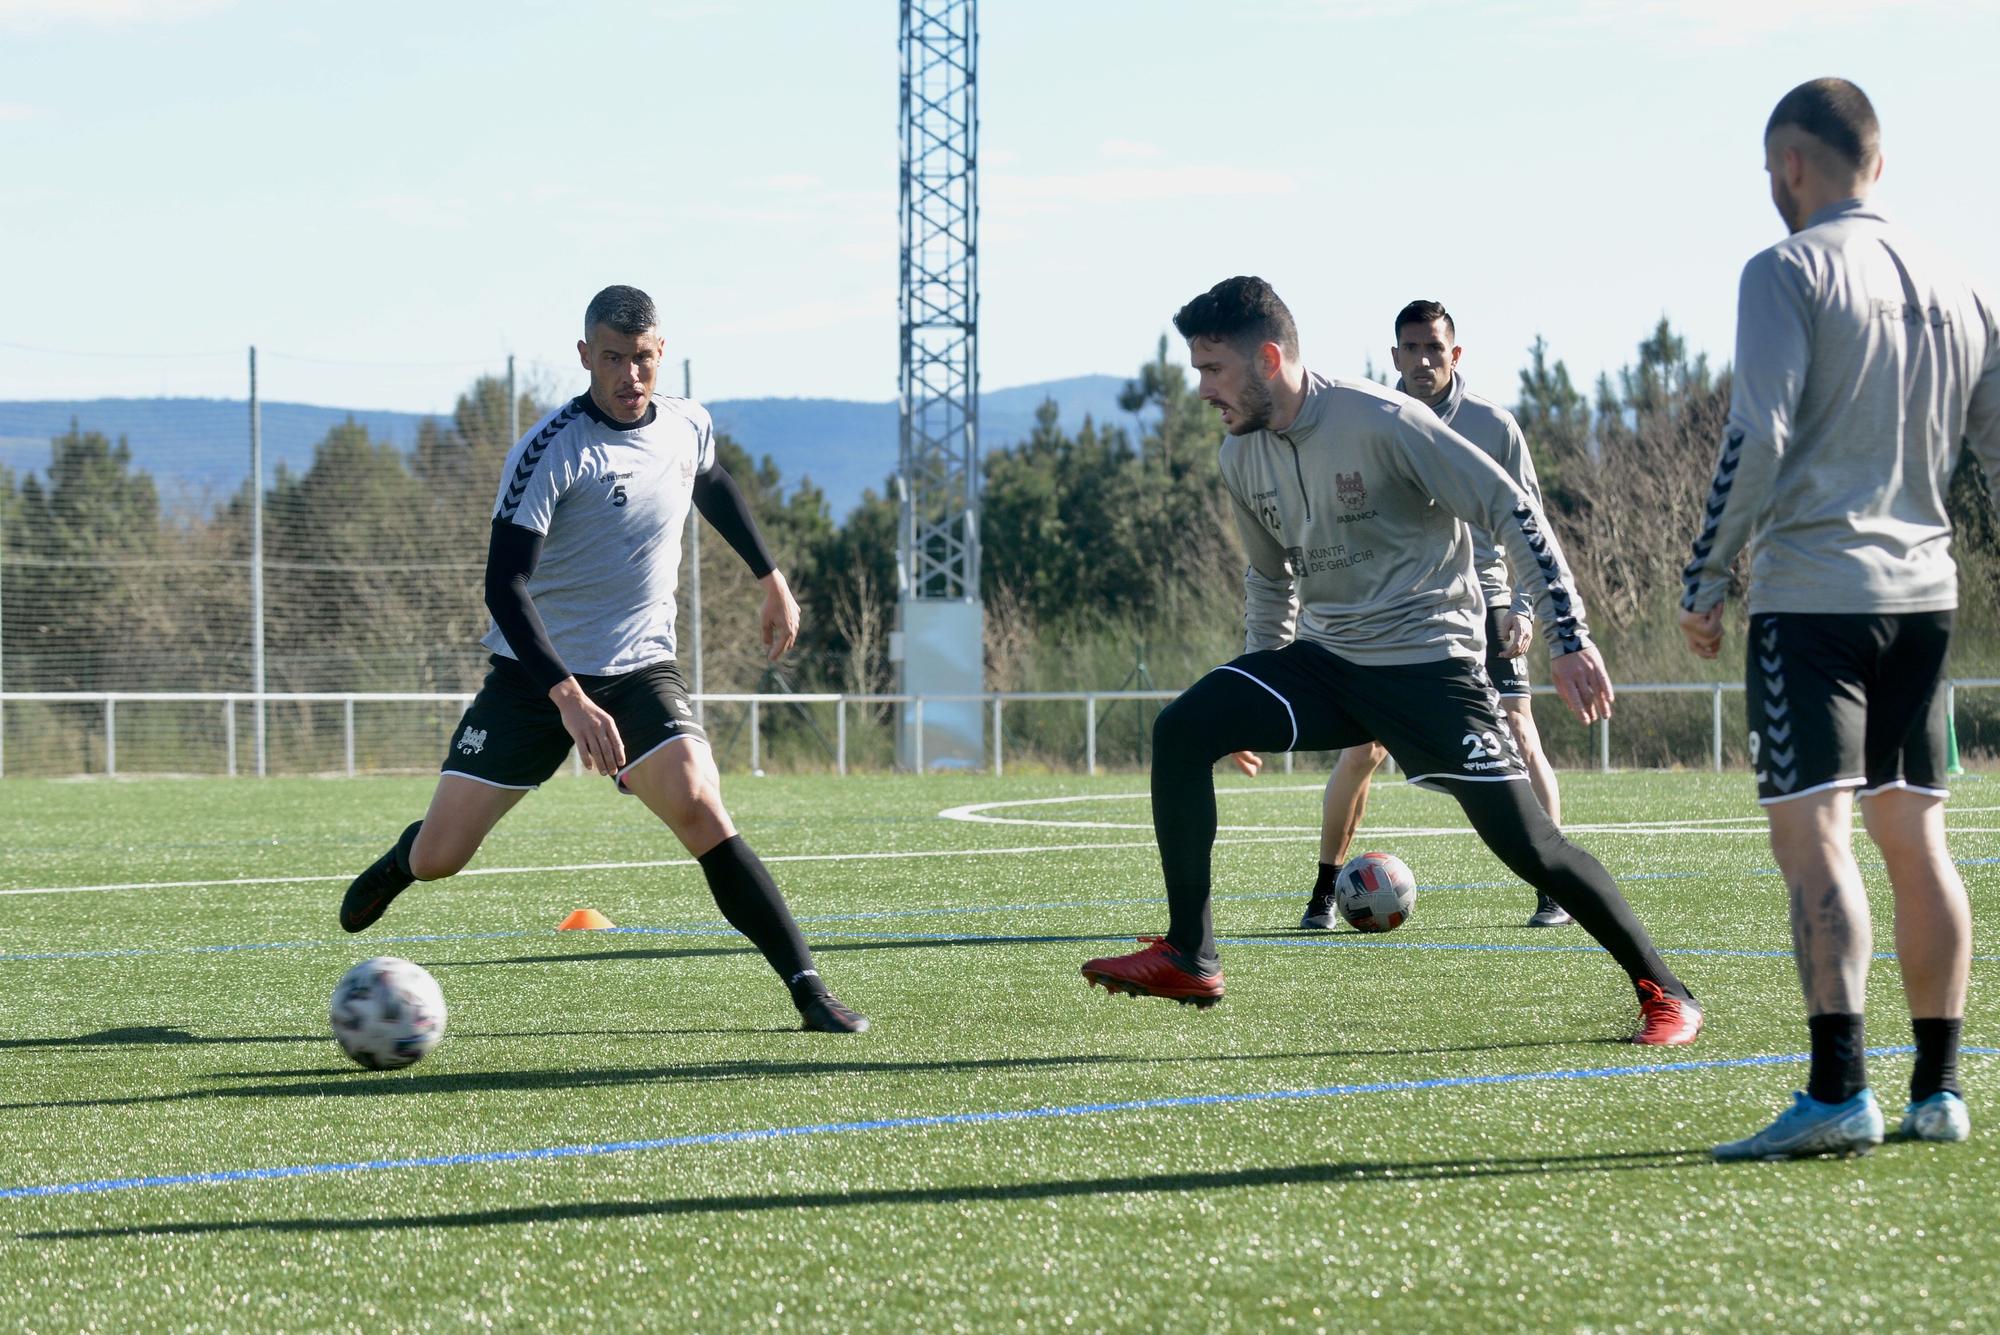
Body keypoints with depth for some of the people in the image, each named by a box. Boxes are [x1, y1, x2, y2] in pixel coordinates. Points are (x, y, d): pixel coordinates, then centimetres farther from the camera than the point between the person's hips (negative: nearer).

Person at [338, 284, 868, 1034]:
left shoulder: (688, 426, 0)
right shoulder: (549, 453, -19)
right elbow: (504, 587, -24)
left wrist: (770, 578, 30)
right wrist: (570, 699, -34)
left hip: (641, 671, 3)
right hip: (536, 675, -3)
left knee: (701, 813, -22)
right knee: (439, 859, 0)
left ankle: (808, 988, -20)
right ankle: (400, 865, 39)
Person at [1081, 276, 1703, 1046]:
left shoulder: (1381, 424, -18)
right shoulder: (1242, 459, 3)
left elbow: (1512, 513, -15)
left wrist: (1569, 637, -18)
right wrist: (1256, 709, 22)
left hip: (1427, 659, -6)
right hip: (1324, 658, 6)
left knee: (1526, 843, -12)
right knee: (1181, 731, -12)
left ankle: (1664, 992, 3)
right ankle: (1189, 959, -9)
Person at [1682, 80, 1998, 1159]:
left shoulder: (1787, 272, -7)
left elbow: (1757, 438, -15)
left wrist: (1704, 583, -8)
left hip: (1812, 589, -7)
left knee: (1812, 834, -11)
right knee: (1914, 836, 13)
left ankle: (1838, 1092, -21)